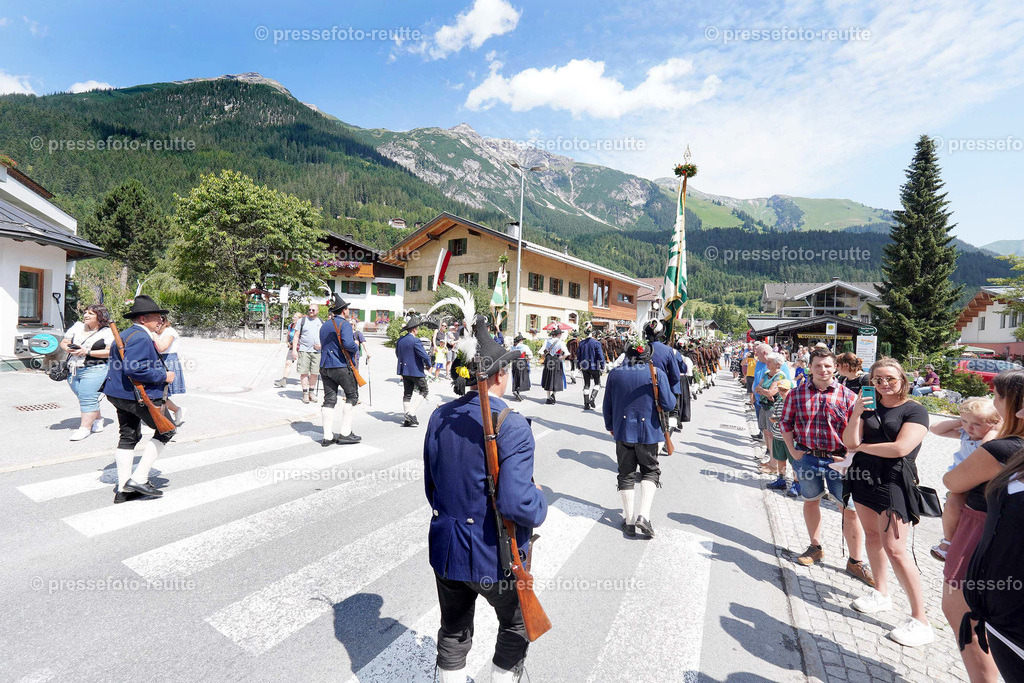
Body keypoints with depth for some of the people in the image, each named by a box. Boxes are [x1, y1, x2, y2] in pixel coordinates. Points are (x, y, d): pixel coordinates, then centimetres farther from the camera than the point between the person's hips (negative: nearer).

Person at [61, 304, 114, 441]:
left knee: (87, 397, -10)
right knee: (83, 397, 12)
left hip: (94, 370, -6)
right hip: (73, 369, 6)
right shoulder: (77, 327, 13)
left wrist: (88, 352, -16)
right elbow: (63, 342, 19)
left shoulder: (107, 332, -4)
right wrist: (69, 348, -3)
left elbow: (110, 352, -13)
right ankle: (97, 419, 29)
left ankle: (85, 427, -3)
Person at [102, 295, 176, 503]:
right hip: (139, 396, -11)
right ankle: (138, 478, 3)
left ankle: (123, 489, 20)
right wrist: (164, 376, -18)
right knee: (166, 430, 3)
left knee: (128, 438, 14)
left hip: (120, 394, 11)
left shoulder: (125, 335, 17)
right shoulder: (140, 338, -19)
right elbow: (135, 369, -29)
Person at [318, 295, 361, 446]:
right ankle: (345, 432, 1)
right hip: (341, 366, -7)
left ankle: (327, 436, 5)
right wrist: (356, 347, -4)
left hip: (325, 367, 7)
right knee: (352, 396, 4)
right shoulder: (344, 324, -8)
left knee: (329, 399, 6)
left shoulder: (324, 326, 17)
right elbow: (348, 343, -23)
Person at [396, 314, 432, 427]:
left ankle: (408, 420, 14)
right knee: (423, 391, 7)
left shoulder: (400, 340, 6)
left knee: (407, 394, 11)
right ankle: (411, 413, -3)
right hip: (416, 371, -8)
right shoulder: (415, 341, -17)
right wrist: (428, 366, -2)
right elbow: (424, 356, -19)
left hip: (404, 371, 8)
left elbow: (397, 353, 20)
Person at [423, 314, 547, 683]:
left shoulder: (440, 416, -4)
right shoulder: (511, 426, -24)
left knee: (453, 633, 26)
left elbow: (430, 486, 5)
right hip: (494, 557, -5)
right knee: (516, 626, 25)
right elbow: (517, 504, -30)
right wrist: (540, 502, -9)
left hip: (446, 548, 5)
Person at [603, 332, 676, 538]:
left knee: (626, 475, 12)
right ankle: (643, 515, 1)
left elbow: (607, 406, 5)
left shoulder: (615, 373, -2)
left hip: (623, 431, 2)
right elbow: (668, 404, -11)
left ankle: (629, 520, 17)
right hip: (648, 431, -1)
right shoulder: (656, 373, -9)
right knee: (650, 471, 16)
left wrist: (610, 426, 20)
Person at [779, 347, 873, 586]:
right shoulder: (797, 394, -2)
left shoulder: (847, 396, -4)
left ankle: (855, 561, 18)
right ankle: (815, 548, 34)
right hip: (806, 457, 1)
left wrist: (849, 457, -8)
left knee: (850, 509, 1)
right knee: (811, 501, 16)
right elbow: (785, 423, 6)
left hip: (838, 459, -1)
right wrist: (793, 451, 0)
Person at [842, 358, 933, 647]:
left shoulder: (915, 410, -6)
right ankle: (881, 594, 33)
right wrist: (857, 413, -13)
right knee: (872, 536, 15)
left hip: (893, 482, -6)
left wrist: (862, 447, -5)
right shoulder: (869, 406, 8)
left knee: (894, 549, -7)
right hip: (864, 478, 6)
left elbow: (900, 448, -18)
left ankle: (921, 621, 4)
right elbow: (849, 442, -1)